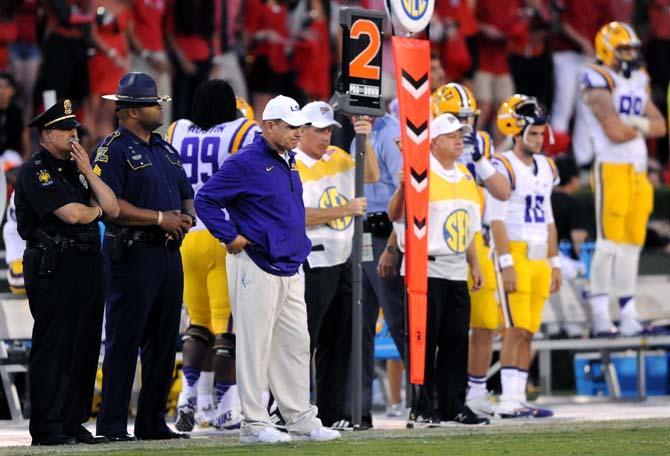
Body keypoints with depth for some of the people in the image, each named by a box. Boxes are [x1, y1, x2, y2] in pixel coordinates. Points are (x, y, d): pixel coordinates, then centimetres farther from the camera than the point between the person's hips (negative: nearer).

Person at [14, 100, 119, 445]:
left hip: (88, 265, 8)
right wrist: (96, 210, 4)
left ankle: (74, 423, 13)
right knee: (52, 348, -7)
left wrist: (88, 171, 2)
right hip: (54, 265, -8)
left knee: (85, 348, 8)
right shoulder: (35, 171, -6)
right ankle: (47, 428, -6)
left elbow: (112, 209, 10)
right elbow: (71, 214, -17)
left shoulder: (74, 169, 20)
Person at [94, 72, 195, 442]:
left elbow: (187, 197, 22)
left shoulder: (166, 151, 18)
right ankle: (112, 426, -5)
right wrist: (160, 219, -16)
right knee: (124, 342, -7)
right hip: (132, 254, -8)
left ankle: (153, 422, 17)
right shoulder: (114, 150, -8)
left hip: (169, 255, 8)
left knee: (164, 342, 10)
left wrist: (186, 218, -1)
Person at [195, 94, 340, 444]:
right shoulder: (246, 163, -12)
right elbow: (205, 200, -13)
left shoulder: (288, 161, 14)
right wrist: (231, 237, -14)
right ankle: (254, 425, 0)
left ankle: (301, 420, 16)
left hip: (289, 269, 9)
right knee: (255, 346, -4)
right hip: (256, 268, -9)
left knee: (296, 344, 10)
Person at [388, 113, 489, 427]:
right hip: (426, 269, -7)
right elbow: (395, 215, -17)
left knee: (456, 341, 8)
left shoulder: (464, 175, 15)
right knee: (425, 342, -5)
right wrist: (403, 187, -34)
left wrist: (474, 263, 19)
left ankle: (452, 406, 15)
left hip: (457, 271, 7)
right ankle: (421, 409, -2)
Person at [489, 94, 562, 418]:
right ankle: (508, 402, -12)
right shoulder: (503, 167, -9)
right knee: (516, 329, -11)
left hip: (539, 257, 7)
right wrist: (506, 264, -18)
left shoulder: (545, 168, 15)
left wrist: (554, 263, 17)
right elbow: (496, 220, -13)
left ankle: (518, 397, 8)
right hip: (515, 255, -7)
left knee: (527, 332, 6)